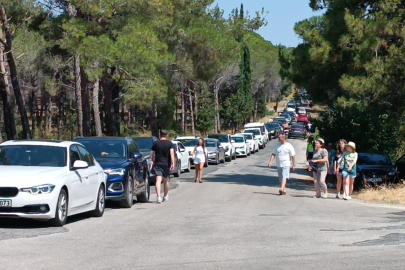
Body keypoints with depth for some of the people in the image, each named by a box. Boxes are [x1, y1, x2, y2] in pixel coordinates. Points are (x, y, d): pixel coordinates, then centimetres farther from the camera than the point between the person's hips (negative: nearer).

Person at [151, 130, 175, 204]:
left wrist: (154, 161, 24)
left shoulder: (156, 143, 5)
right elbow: (172, 153, -13)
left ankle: (159, 196, -25)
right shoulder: (169, 143, 0)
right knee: (166, 181, 15)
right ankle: (166, 196, 29)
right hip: (166, 164, 0)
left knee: (158, 180, -8)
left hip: (157, 164, 0)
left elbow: (152, 155, 8)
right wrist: (173, 164, -16)